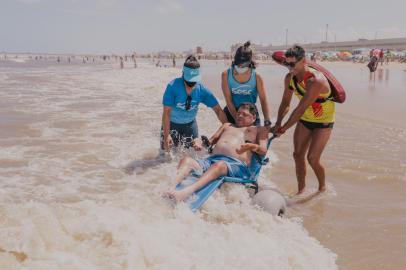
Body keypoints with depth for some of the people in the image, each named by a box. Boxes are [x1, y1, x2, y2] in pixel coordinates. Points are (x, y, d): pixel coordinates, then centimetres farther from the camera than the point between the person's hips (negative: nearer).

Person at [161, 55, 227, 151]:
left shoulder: (202, 90, -17)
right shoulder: (173, 86, -26)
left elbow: (218, 110, -13)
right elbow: (166, 112, -26)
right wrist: (166, 135, -33)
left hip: (190, 124, 3)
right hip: (172, 124, -3)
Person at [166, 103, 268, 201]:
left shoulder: (259, 130, 25)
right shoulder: (227, 125, 39)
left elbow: (263, 151, 8)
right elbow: (211, 141, 35)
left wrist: (252, 146, -15)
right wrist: (200, 142, 11)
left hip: (236, 164, -5)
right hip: (210, 159, 5)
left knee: (219, 165, -40)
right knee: (186, 160, -23)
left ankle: (188, 191, -60)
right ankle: (171, 187, -46)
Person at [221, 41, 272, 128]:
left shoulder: (256, 77, -8)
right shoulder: (226, 75, -8)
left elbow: (263, 101, -11)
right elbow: (228, 100, -12)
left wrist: (267, 121, -22)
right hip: (231, 112, 0)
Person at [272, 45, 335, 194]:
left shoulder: (316, 80, -34)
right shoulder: (290, 77, -9)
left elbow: (301, 109, -33)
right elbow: (285, 103, -1)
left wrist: (283, 128, -28)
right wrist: (278, 123, -15)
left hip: (323, 122, -7)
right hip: (304, 120, 7)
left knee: (312, 158, -11)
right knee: (298, 155, 5)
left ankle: (322, 188, 16)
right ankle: (301, 189, 22)